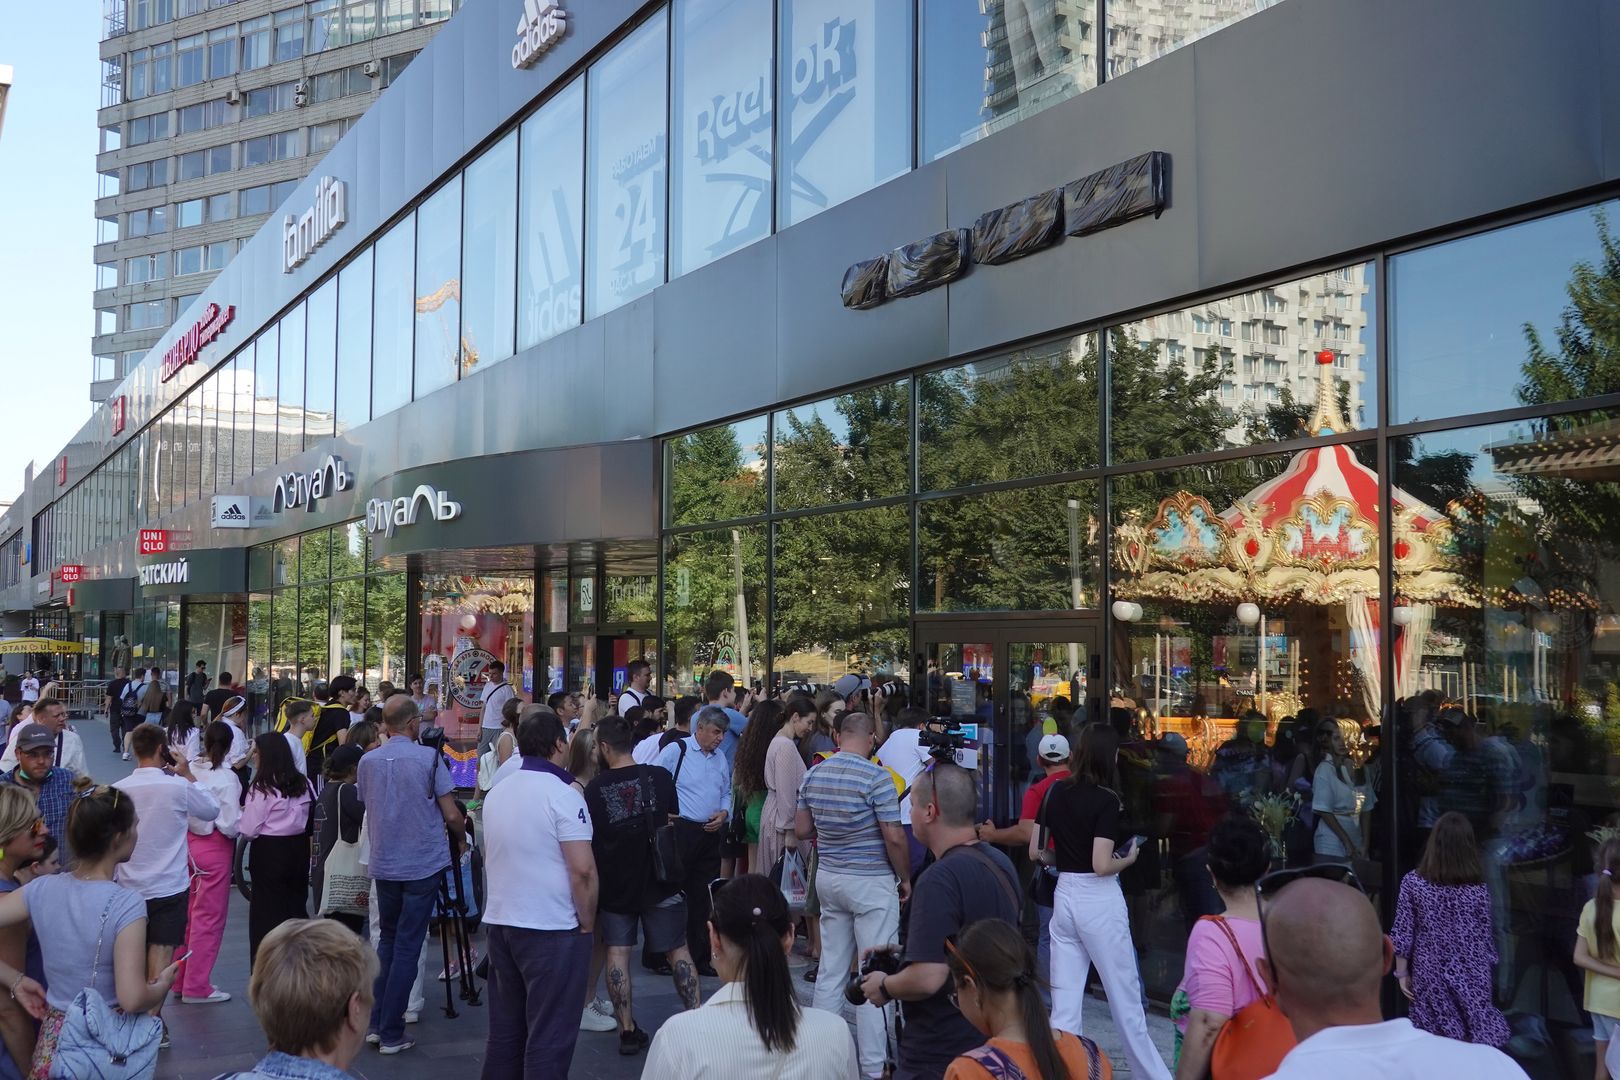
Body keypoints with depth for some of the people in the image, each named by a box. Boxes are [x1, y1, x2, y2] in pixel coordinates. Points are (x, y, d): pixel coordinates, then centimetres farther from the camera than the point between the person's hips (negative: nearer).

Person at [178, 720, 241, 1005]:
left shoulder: (189, 769, -4)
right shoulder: (227, 778, -19)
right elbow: (230, 824, -19)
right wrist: (247, 818, 0)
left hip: (188, 840, 6)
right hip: (215, 847, -6)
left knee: (188, 912, 20)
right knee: (209, 917, 7)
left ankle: (181, 978, 32)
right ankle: (196, 986, 16)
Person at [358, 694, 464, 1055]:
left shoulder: (368, 761, 1)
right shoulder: (428, 758, -11)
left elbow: (368, 807, 13)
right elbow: (451, 815, -10)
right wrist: (462, 837, 11)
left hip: (383, 863, 4)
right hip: (423, 864, -4)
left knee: (386, 941, 19)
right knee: (407, 947, 2)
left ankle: (376, 1023, 20)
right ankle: (391, 1034, 5)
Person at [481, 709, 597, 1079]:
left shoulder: (496, 793, 8)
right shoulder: (562, 795, -15)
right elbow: (582, 870, -19)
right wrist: (587, 923, -9)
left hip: (499, 922, 7)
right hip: (551, 928, -7)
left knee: (504, 1027, 15)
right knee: (549, 1035, 0)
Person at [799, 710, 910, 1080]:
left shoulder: (814, 774, 4)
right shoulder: (876, 776, -16)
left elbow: (802, 830, 10)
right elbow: (894, 837, -16)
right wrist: (906, 879, -3)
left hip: (828, 877, 6)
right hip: (871, 881, -6)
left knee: (831, 968, 14)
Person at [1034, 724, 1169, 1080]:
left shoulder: (1056, 793, 3)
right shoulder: (1106, 800, -14)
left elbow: (1035, 853, 6)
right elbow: (1102, 865, -19)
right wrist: (1130, 858, -2)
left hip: (1064, 895, 5)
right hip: (1099, 901, -5)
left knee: (1064, 1003, 8)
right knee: (1126, 998, 10)